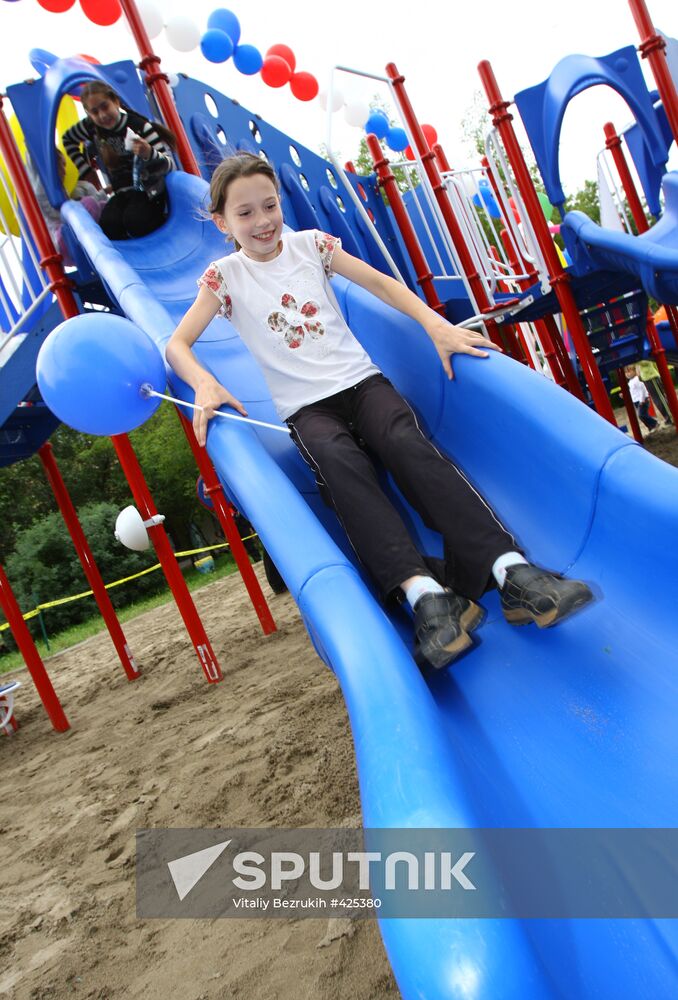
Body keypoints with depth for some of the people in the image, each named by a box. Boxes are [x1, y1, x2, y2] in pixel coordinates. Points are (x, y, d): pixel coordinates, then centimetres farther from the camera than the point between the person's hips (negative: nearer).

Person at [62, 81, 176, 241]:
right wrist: (85, 170, 10)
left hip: (150, 191, -4)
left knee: (134, 221, -33)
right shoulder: (92, 127, -4)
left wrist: (149, 154, -43)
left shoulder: (139, 126, -17)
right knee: (107, 225, -25)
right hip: (123, 193, 4)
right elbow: (67, 138, 18)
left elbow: (169, 165, -22)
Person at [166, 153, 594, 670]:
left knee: (407, 442, -30)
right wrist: (206, 385, -21)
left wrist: (436, 325, -8)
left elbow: (380, 283, 8)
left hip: (360, 379, 1)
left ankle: (512, 571, -41)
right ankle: (424, 593, -47)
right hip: (306, 408, -1)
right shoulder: (225, 276, 5)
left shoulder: (310, 244, 9)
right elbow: (177, 345, 1)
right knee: (339, 463, -36)